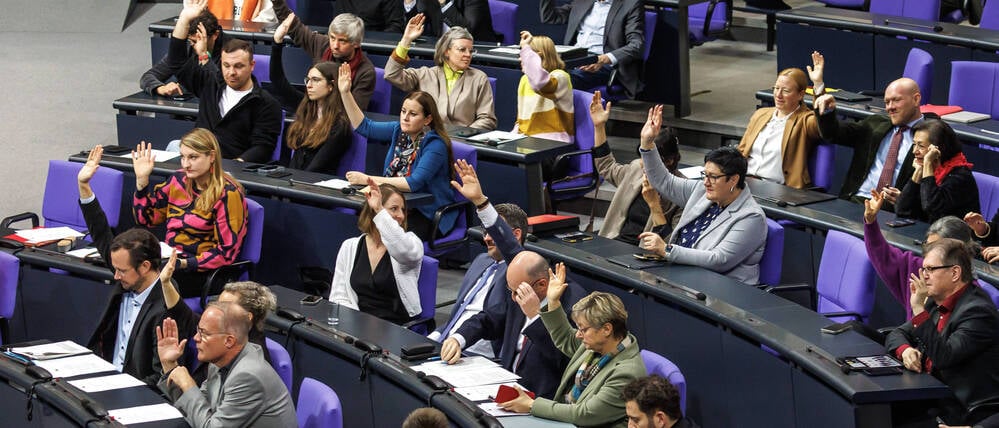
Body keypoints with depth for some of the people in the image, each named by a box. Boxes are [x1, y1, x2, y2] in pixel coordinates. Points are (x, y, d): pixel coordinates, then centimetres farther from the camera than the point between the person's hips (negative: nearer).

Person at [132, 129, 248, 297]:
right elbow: (145, 218, 19)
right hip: (170, 261, 6)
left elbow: (227, 252, -11)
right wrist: (142, 179, 6)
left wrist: (185, 264, -21)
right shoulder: (178, 180, 11)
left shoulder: (227, 194, -9)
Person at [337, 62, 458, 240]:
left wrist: (368, 180, -24)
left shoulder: (435, 145, -17)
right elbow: (365, 127, 16)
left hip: (428, 216, -6)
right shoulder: (399, 130, 5)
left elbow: (414, 183, -26)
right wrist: (345, 93, 7)